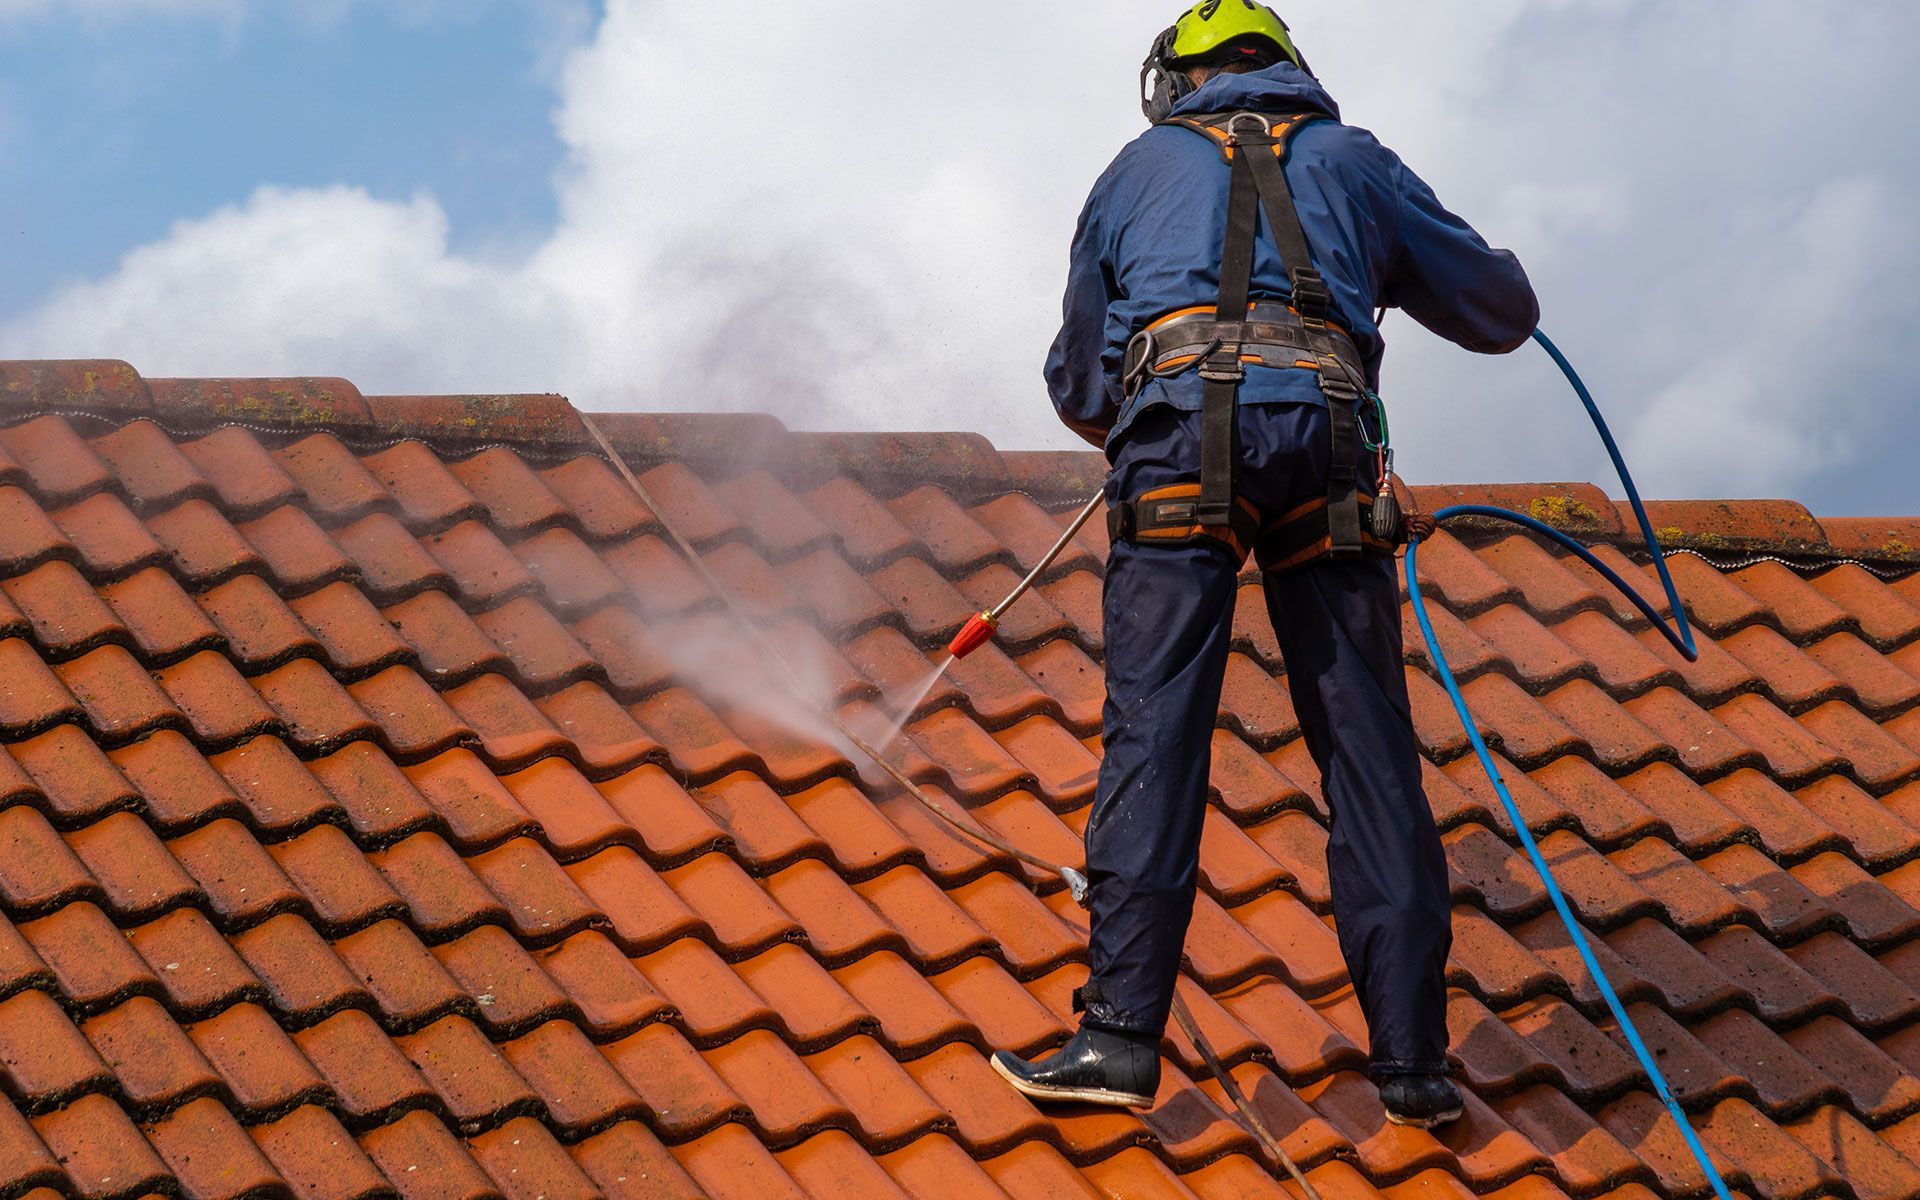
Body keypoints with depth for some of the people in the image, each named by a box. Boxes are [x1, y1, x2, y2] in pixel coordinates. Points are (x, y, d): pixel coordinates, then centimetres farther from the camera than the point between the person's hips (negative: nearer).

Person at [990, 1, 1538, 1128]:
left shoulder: (1141, 168, 27)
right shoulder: (1354, 160, 27)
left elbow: (1078, 384, 32)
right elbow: (1502, 310, 31)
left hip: (1183, 431, -1)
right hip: (1328, 440, 1)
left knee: (1154, 730, -6)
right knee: (1371, 749, 2)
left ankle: (1120, 1032, -15)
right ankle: (1413, 1056, 0)